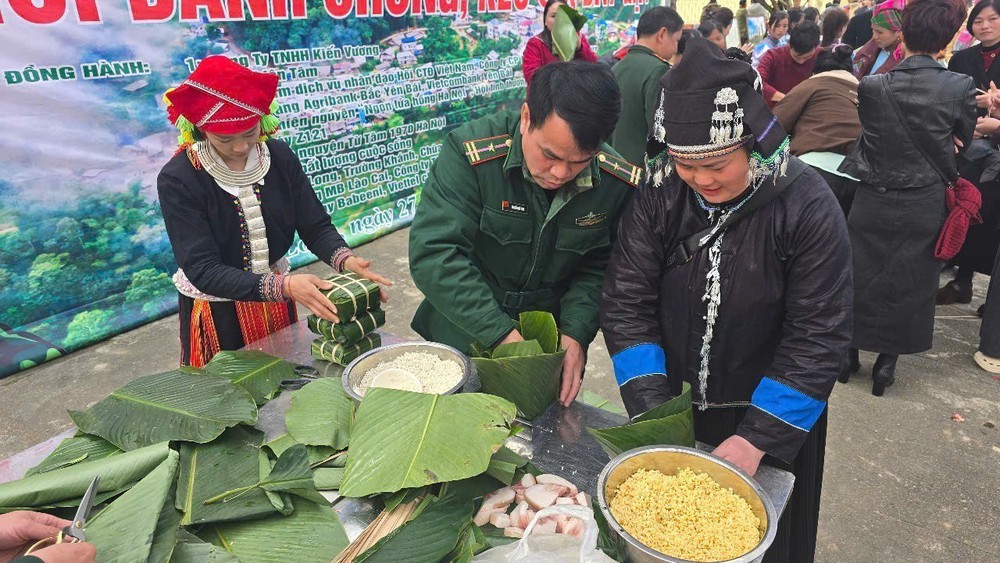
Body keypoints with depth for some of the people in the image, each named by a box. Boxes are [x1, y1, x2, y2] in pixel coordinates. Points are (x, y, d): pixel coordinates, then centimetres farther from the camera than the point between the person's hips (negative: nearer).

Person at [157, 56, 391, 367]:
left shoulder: (279, 157, -10)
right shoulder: (177, 180, -20)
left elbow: (316, 227, -8)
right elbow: (203, 271, -26)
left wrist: (345, 260, -30)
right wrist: (285, 286, -39)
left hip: (277, 304, 4)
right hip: (216, 317, -3)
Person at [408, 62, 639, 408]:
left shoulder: (618, 183, -15)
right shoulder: (470, 153, -26)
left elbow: (598, 269, -5)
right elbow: (434, 253, -31)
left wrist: (576, 333, -21)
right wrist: (503, 335, -34)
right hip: (464, 338, -1)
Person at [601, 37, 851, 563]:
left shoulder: (808, 207, -20)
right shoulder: (659, 193, -14)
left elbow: (817, 337, -18)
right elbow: (626, 303, -14)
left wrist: (755, 439, -21)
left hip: (772, 421, -1)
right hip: (672, 407, 2)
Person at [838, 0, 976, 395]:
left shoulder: (871, 87, -11)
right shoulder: (960, 87, -10)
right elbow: (964, 140, 5)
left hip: (874, 200, 0)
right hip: (925, 205, 0)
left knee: (860, 276, 13)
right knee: (909, 282, 12)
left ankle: (849, 353, 23)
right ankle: (886, 362, 19)